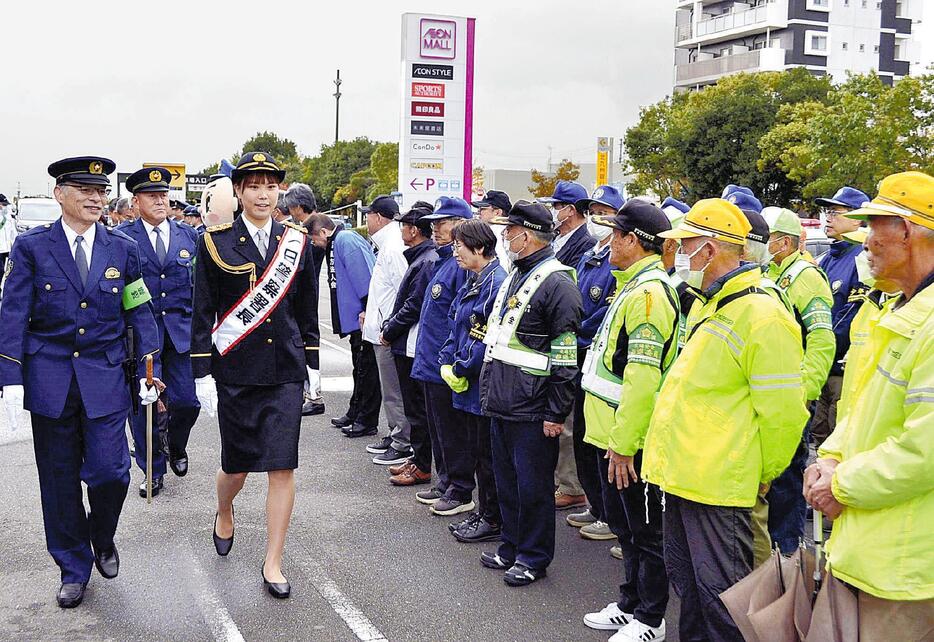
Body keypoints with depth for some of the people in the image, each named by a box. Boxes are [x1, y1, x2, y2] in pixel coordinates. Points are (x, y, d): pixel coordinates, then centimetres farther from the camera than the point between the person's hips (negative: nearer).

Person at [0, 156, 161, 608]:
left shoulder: (122, 250, 4)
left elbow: (139, 315, 7)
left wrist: (147, 374, 3)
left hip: (105, 377, 1)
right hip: (49, 379, 0)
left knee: (109, 471, -6)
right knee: (59, 481, 8)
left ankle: (102, 539, 26)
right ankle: (73, 568, 24)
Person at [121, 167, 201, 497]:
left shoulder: (188, 235, 8)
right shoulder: (122, 238, -1)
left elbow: (200, 284, 12)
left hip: (182, 330, 2)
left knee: (187, 401, -1)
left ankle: (175, 446, 31)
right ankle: (153, 471, 20)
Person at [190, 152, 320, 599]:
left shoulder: (295, 241, 5)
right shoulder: (216, 243, -2)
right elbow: (202, 312, -1)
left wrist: (311, 362, 10)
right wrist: (202, 373, -5)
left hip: (285, 370, 2)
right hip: (235, 371, -1)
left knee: (283, 467, -3)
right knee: (237, 465, 9)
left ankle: (273, 564, 9)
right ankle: (224, 513, 44)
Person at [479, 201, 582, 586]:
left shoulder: (557, 284, -15)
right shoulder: (514, 277, 15)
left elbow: (566, 358, -17)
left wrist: (556, 413, -17)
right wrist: (488, 392, 21)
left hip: (532, 410, -9)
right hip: (501, 405, 9)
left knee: (533, 485, 3)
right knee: (506, 479, 17)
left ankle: (533, 557, 16)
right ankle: (511, 547, 31)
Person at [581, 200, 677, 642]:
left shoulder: (648, 293, -20)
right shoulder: (632, 286, 13)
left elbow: (643, 378, -25)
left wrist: (624, 443, -23)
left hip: (630, 440, -10)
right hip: (612, 433, 10)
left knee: (645, 531, 4)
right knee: (625, 525, 20)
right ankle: (629, 605, 34)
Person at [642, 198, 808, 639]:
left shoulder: (761, 315, -17)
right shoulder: (704, 306, 14)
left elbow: (782, 412, -17)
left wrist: (763, 475, -6)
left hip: (717, 482, -10)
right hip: (682, 472, 10)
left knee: (720, 590, -1)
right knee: (685, 578, 19)